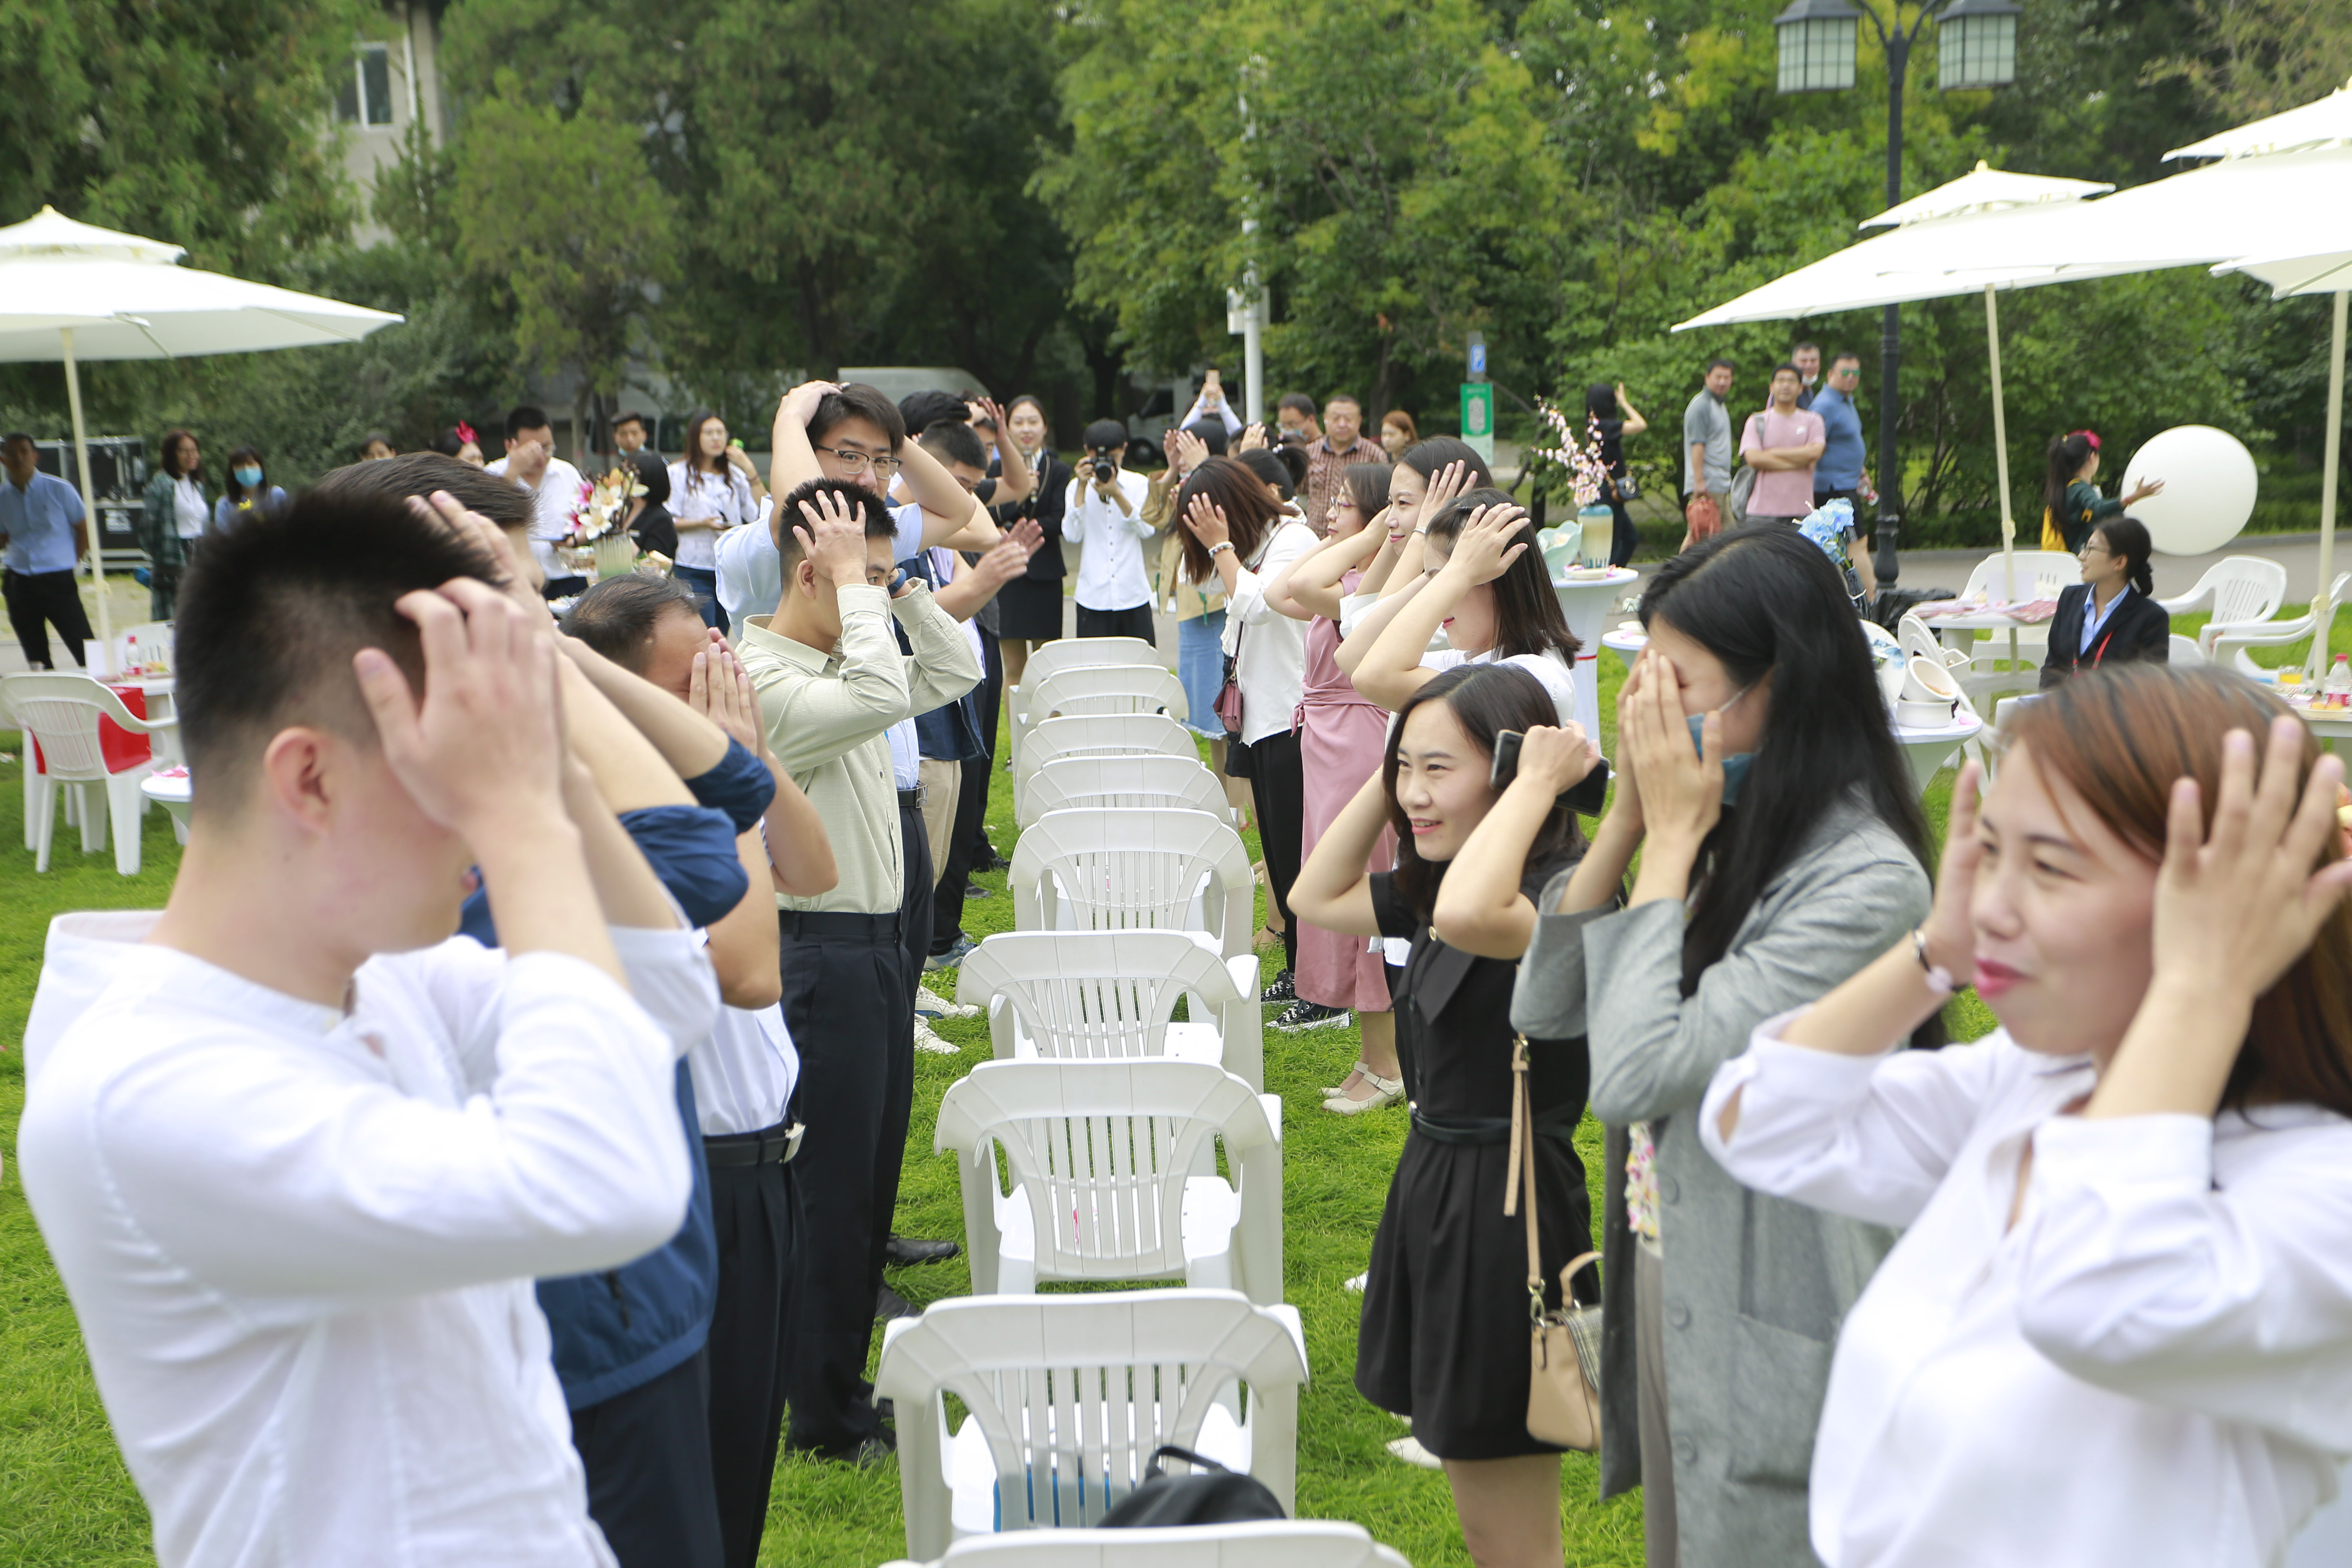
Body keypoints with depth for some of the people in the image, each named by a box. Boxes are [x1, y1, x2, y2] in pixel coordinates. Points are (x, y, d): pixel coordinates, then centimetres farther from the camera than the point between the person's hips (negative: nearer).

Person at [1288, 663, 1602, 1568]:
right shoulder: (1433, 885, 7)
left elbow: (1467, 916, -43)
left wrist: (1539, 783, -28)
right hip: (1434, 1185, 9)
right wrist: (1388, 771, 7)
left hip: (1508, 1204, -9)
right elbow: (1318, 897, 18)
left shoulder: (1567, 890, -21)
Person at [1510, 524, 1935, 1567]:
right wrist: (1629, 816, -6)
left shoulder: (1865, 880, -24)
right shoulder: (1732, 828, 0)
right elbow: (1545, 1008, 3)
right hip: (1667, 1285, 8)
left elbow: (1634, 1073, -28)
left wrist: (1673, 839, -20)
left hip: (1767, 1342, -8)